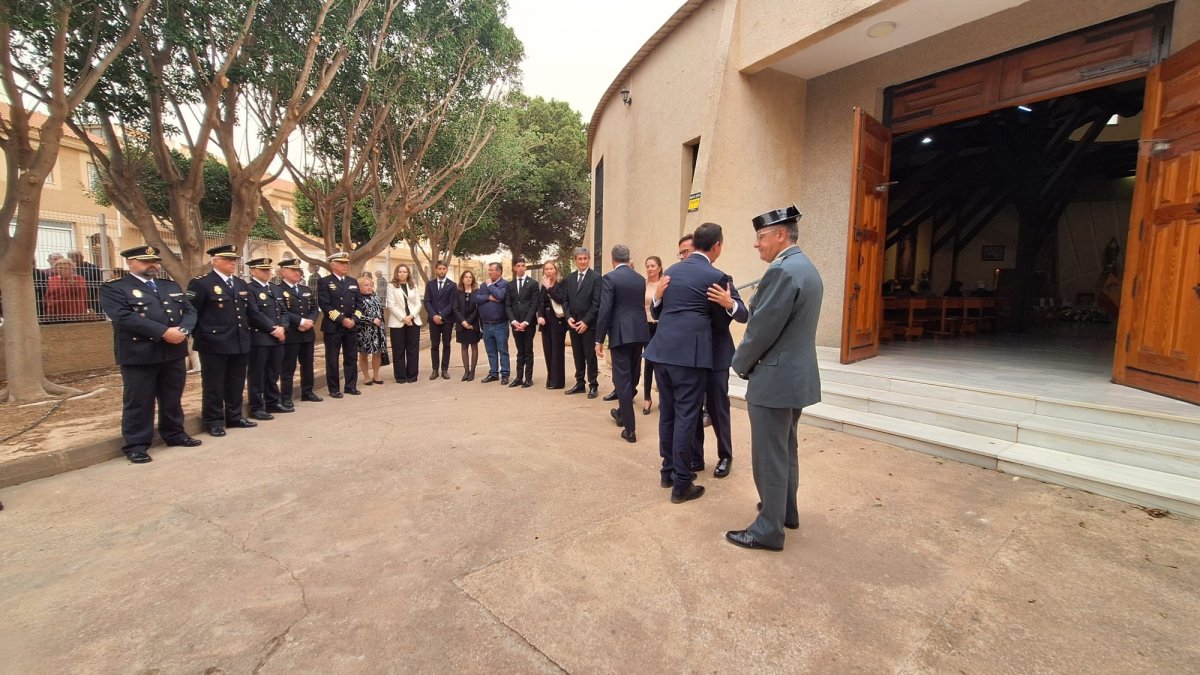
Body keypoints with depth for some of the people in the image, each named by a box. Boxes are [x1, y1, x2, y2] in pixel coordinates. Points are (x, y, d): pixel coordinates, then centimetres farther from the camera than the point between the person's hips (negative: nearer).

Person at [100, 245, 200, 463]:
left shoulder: (172, 286, 16)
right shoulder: (113, 289, -2)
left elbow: (189, 311, 9)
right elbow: (124, 317, -17)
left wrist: (183, 330, -12)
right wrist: (163, 332, -23)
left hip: (174, 353, 5)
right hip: (139, 355, -5)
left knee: (173, 399, 15)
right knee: (138, 402, 3)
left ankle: (175, 434, 28)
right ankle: (136, 444, 13)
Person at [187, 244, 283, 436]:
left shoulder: (241, 284, 14)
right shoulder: (201, 283, -7)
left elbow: (253, 312, 12)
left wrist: (272, 328, 3)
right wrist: (198, 337, -11)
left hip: (240, 343, 6)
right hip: (214, 344, -6)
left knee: (236, 384, 14)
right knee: (213, 385, 5)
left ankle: (235, 417, 26)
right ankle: (214, 421, 16)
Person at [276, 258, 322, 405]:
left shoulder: (306, 289, 16)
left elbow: (315, 308, 12)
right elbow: (282, 312, -17)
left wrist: (310, 321, -7)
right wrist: (301, 321, -19)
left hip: (308, 333, 7)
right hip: (290, 334, -7)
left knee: (307, 364, 14)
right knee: (288, 367, 0)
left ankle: (307, 392, 26)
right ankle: (285, 398, 7)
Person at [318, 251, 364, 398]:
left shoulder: (353, 281, 13)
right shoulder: (325, 282, -3)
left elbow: (359, 303, 9)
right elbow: (325, 306, -11)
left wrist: (354, 319, -6)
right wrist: (342, 320, -16)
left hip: (352, 326, 5)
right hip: (333, 327, -5)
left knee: (351, 358, 8)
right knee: (332, 359, 2)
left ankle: (351, 386, 18)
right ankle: (334, 389, 10)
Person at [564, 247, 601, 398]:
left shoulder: (596, 277, -6)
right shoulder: (569, 278, 12)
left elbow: (596, 303, -11)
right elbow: (566, 301, 12)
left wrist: (586, 321, -16)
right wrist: (568, 317, -4)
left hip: (589, 324, -5)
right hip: (573, 323, 5)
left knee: (590, 356, 2)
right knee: (577, 356, 11)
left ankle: (593, 385, 13)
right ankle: (580, 384, 21)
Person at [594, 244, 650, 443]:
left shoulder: (610, 278, -8)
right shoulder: (640, 279, 11)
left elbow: (604, 310, -13)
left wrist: (599, 340, -8)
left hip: (621, 334, -6)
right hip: (639, 333, 6)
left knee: (622, 379, -1)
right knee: (632, 376, 18)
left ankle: (630, 428, 1)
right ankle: (622, 413, 38)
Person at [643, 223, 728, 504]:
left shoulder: (672, 271, 13)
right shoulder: (716, 277, -6)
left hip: (662, 351, 6)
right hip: (690, 353, -6)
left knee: (667, 414, 16)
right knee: (686, 417, 2)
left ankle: (668, 471, 29)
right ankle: (681, 484, 10)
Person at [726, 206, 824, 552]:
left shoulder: (782, 271, -20)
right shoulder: (807, 267, 12)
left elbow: (762, 329, -20)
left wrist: (740, 364, -5)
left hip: (775, 378, -10)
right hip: (798, 375, 11)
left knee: (769, 457, 2)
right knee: (785, 451, 23)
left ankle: (769, 529, 15)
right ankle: (786, 510, 38)